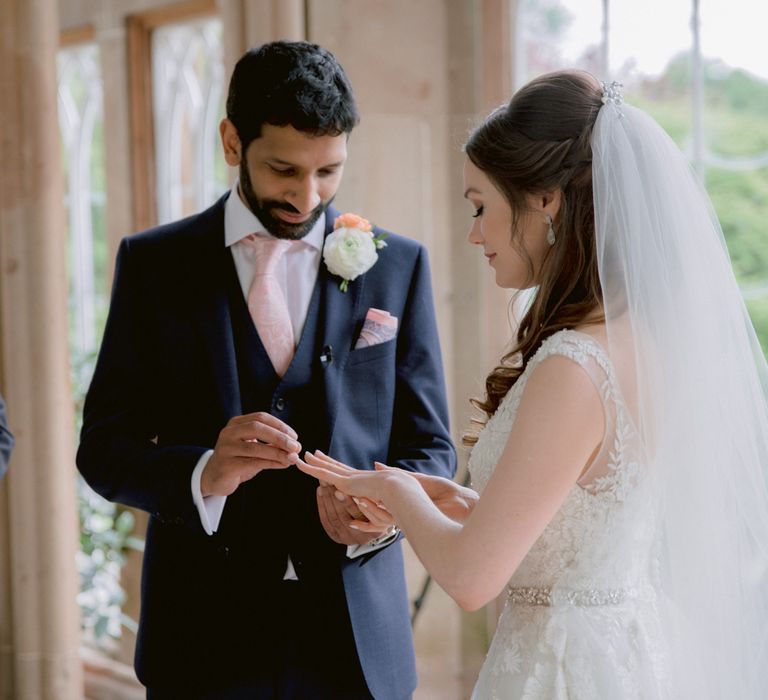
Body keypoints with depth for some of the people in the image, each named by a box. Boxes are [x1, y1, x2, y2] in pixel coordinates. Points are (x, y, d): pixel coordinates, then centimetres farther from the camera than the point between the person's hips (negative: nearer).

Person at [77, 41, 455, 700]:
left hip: (357, 634, 1)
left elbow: (430, 446, 3)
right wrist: (203, 475, -22)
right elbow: (103, 447, -2)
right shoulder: (153, 263, 0)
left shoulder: (398, 265, 1)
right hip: (203, 635, 0)